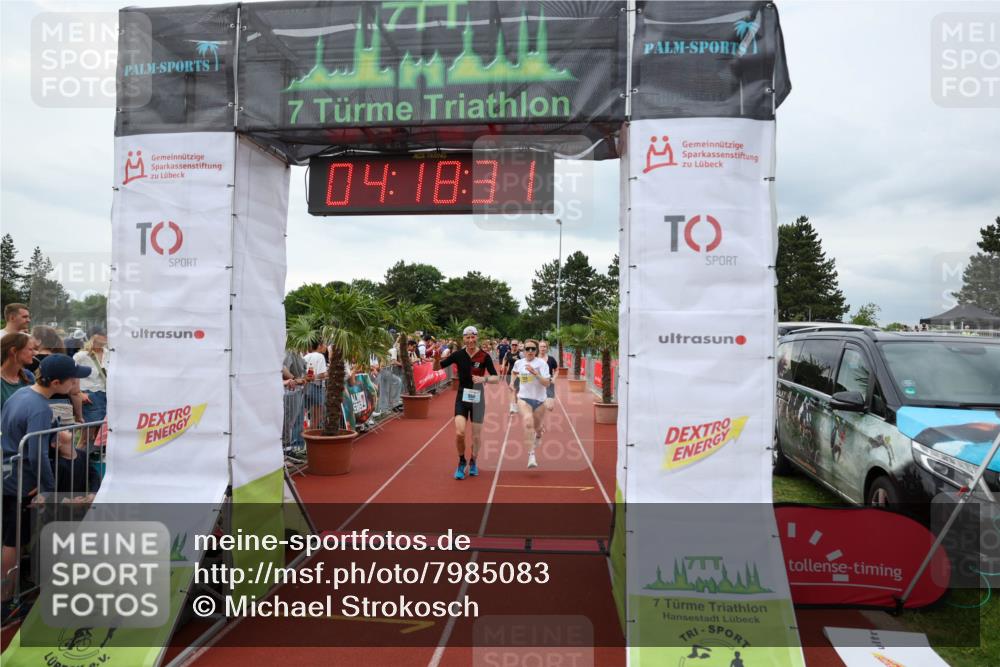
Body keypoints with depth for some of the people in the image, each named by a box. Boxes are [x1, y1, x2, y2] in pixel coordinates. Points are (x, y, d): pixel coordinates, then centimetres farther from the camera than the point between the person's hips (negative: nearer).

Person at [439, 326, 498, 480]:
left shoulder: (484, 356, -9)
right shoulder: (458, 355, -4)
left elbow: (496, 377, -9)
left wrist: (484, 379, -28)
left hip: (477, 398, 0)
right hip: (462, 397, 0)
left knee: (476, 436, 7)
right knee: (459, 433, -14)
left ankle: (473, 463, 34)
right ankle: (461, 462, 13)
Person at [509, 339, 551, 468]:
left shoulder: (542, 364, -10)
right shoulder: (518, 363, 1)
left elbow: (547, 383, -20)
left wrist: (535, 373, -29)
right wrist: (512, 383, 18)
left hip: (539, 400, 0)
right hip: (524, 398, 0)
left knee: (537, 427, 17)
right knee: (528, 423, -25)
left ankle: (538, 436, 56)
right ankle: (531, 454, -26)